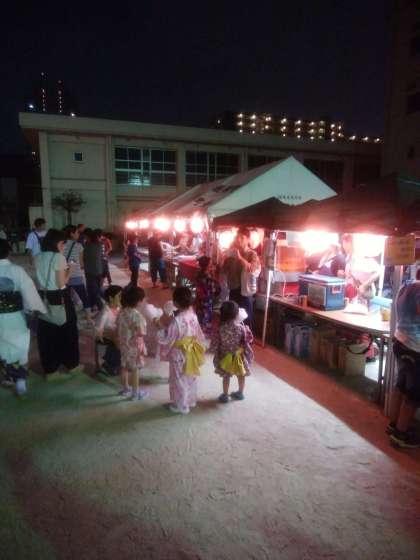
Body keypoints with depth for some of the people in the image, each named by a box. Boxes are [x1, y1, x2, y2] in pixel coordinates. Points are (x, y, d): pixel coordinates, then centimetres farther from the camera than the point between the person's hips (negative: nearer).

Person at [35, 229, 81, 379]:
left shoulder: (38, 257, 6)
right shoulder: (59, 257, -14)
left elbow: (44, 277, 12)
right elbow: (61, 283, -16)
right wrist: (69, 269, -3)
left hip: (43, 298, 6)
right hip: (59, 298, -6)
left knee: (46, 334, 11)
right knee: (67, 331, 12)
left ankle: (50, 369, 20)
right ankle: (72, 364, 26)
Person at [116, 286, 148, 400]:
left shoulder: (121, 312, -3)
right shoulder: (136, 315, -25)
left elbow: (118, 329, 6)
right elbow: (140, 334, -22)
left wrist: (120, 341, 18)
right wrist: (142, 348, -13)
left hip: (123, 344, 7)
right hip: (134, 345, -7)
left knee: (124, 367, 20)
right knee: (135, 369, 7)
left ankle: (125, 389, 37)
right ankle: (136, 393, 20)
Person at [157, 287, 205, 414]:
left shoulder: (176, 320, -29)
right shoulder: (193, 315, -7)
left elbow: (167, 340, -21)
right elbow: (198, 334, 5)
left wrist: (159, 329, -7)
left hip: (179, 355, -7)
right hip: (191, 352, 7)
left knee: (179, 380, 12)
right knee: (191, 378, 23)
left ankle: (181, 406, 28)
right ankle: (191, 400, 41)